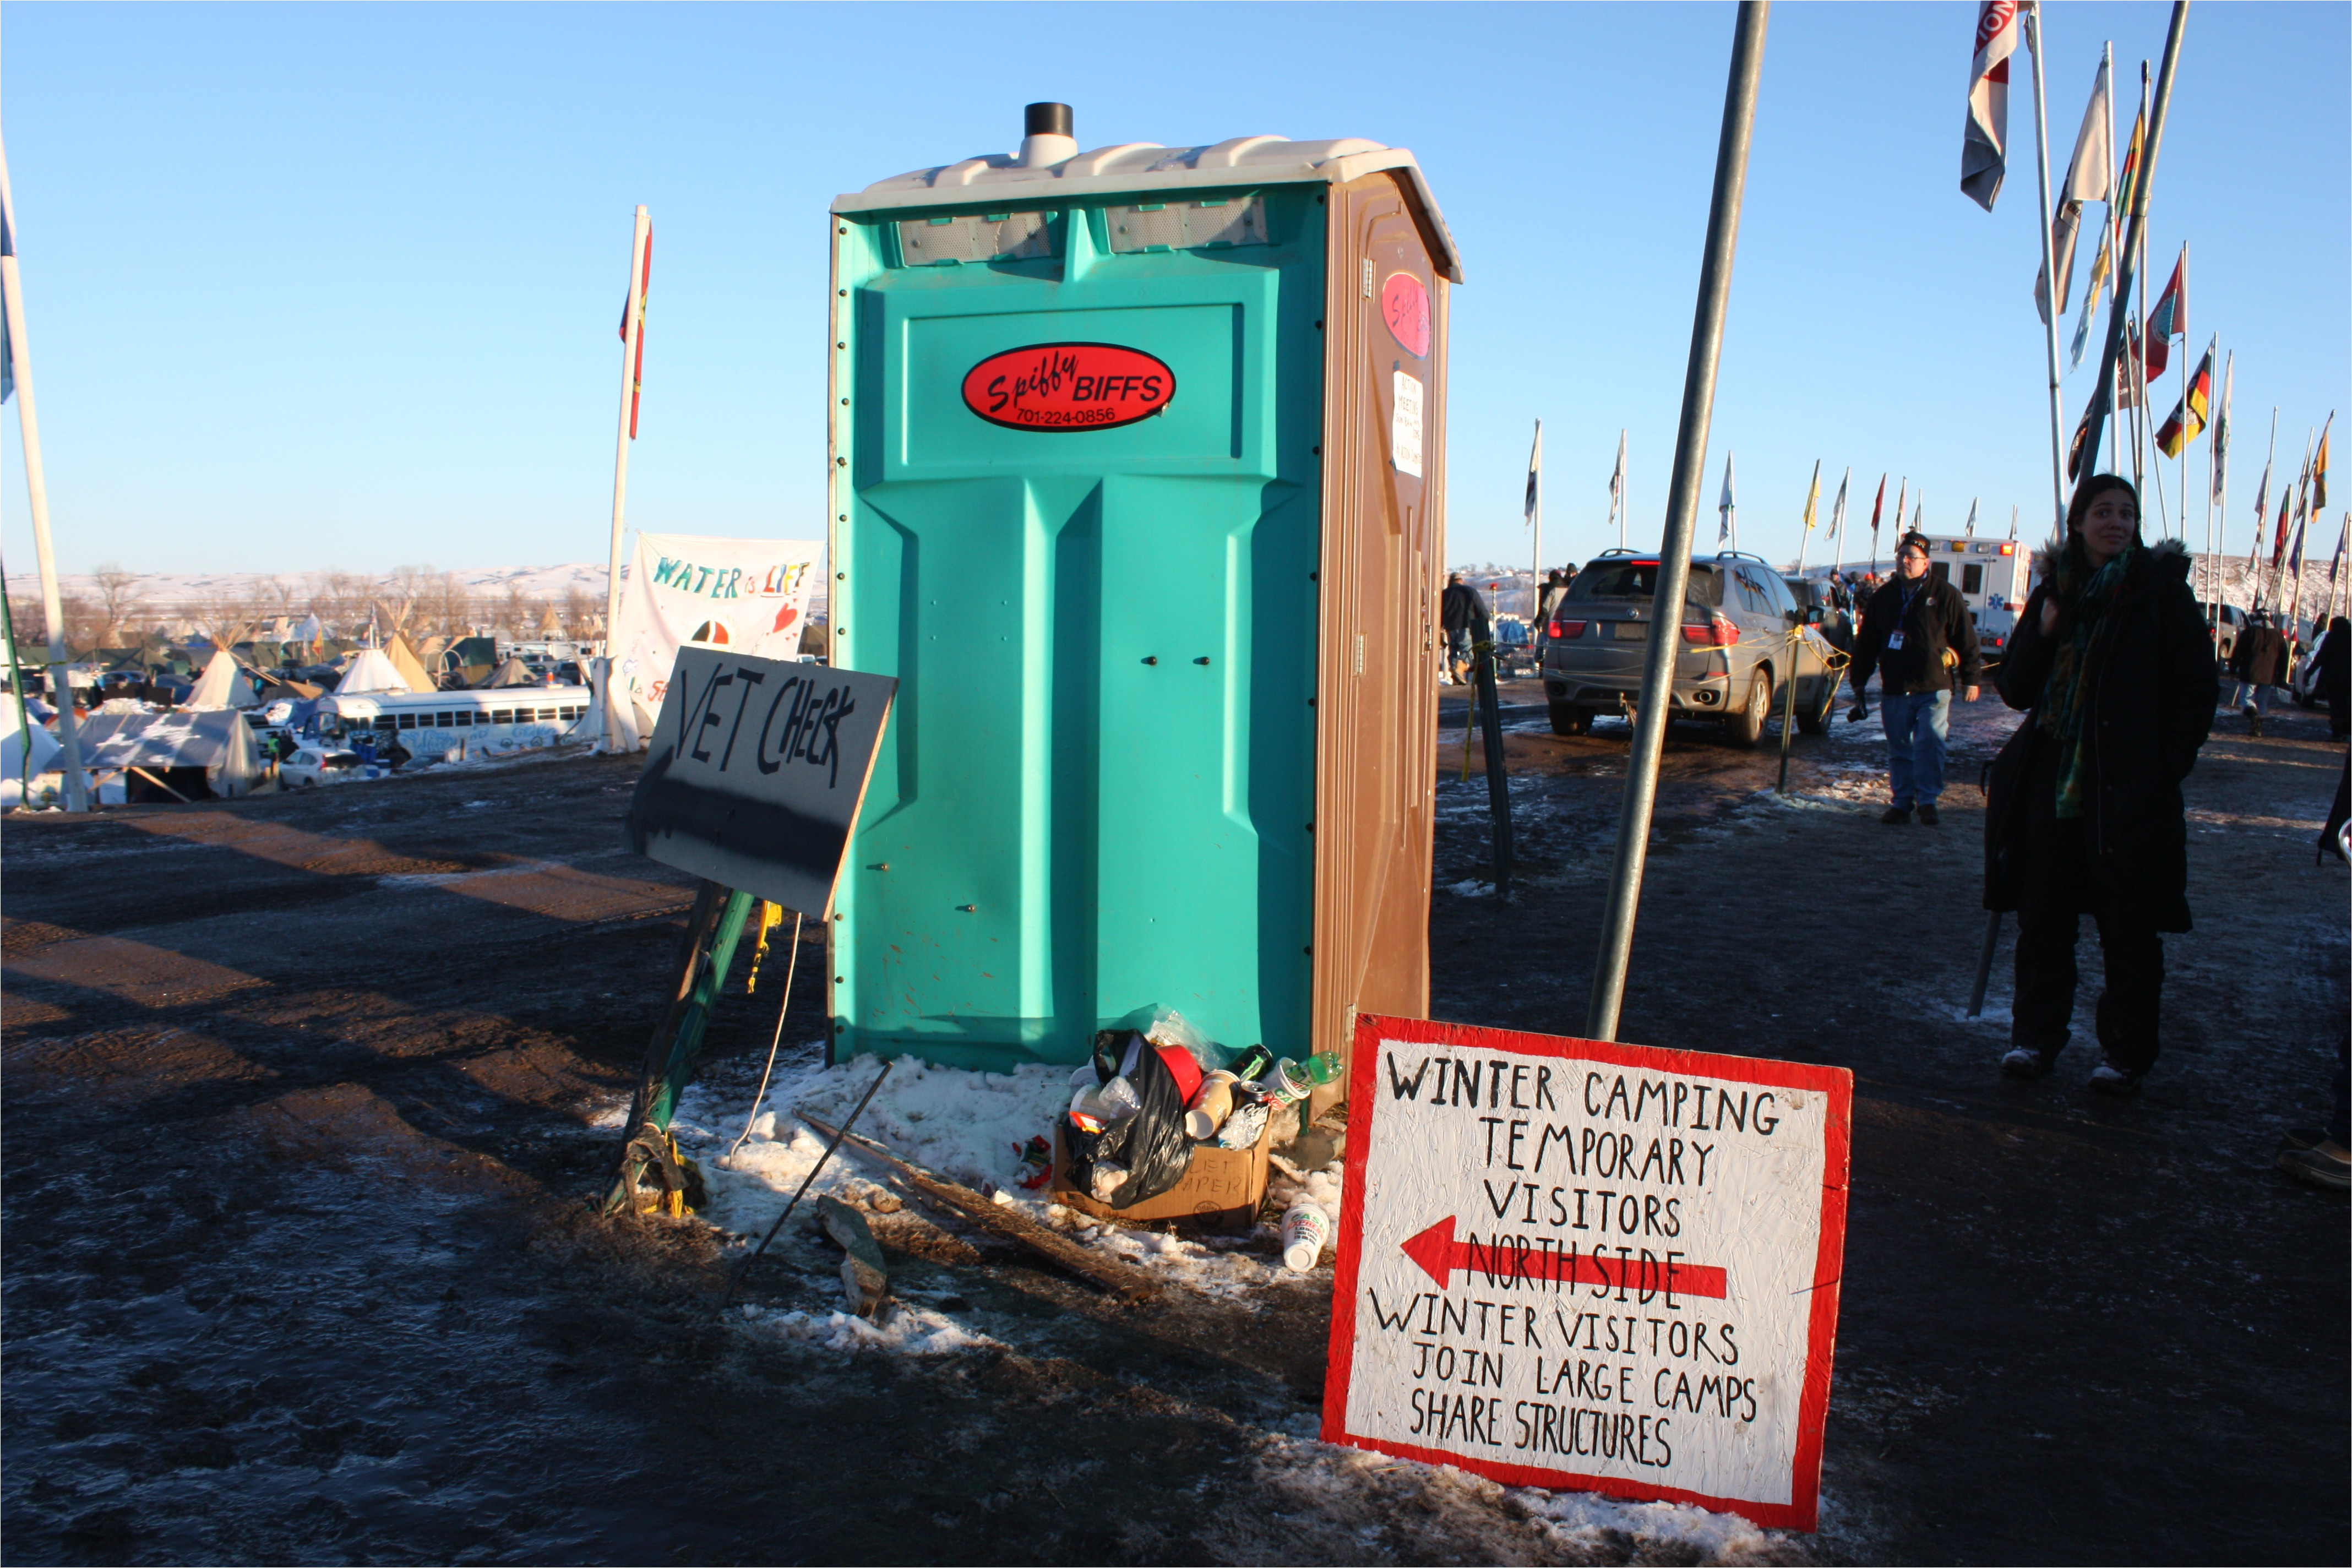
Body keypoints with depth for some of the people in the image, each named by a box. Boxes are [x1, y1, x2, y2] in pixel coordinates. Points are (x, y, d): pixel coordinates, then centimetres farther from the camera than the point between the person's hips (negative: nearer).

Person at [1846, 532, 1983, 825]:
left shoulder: (1945, 594, -1)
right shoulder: (1883, 597, 10)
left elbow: (1966, 639, 2)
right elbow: (1865, 644, 15)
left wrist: (1971, 678, 0)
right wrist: (1859, 684, 13)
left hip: (1934, 688, -3)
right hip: (1894, 691, 4)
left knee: (1929, 745, -9)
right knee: (1899, 750, 7)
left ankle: (1928, 801, 0)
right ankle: (1902, 802, 14)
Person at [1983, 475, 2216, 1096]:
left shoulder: (2161, 589, 1)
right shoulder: (2052, 593, 11)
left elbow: (2197, 685, -1)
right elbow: (2015, 690, 10)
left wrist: (2167, 766, -9)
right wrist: (2043, 634, -7)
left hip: (2130, 789, -3)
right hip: (2052, 783, 4)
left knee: (2128, 927, 2)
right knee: (2042, 918, 6)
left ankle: (2126, 1053, 11)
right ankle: (2035, 1037, 17)